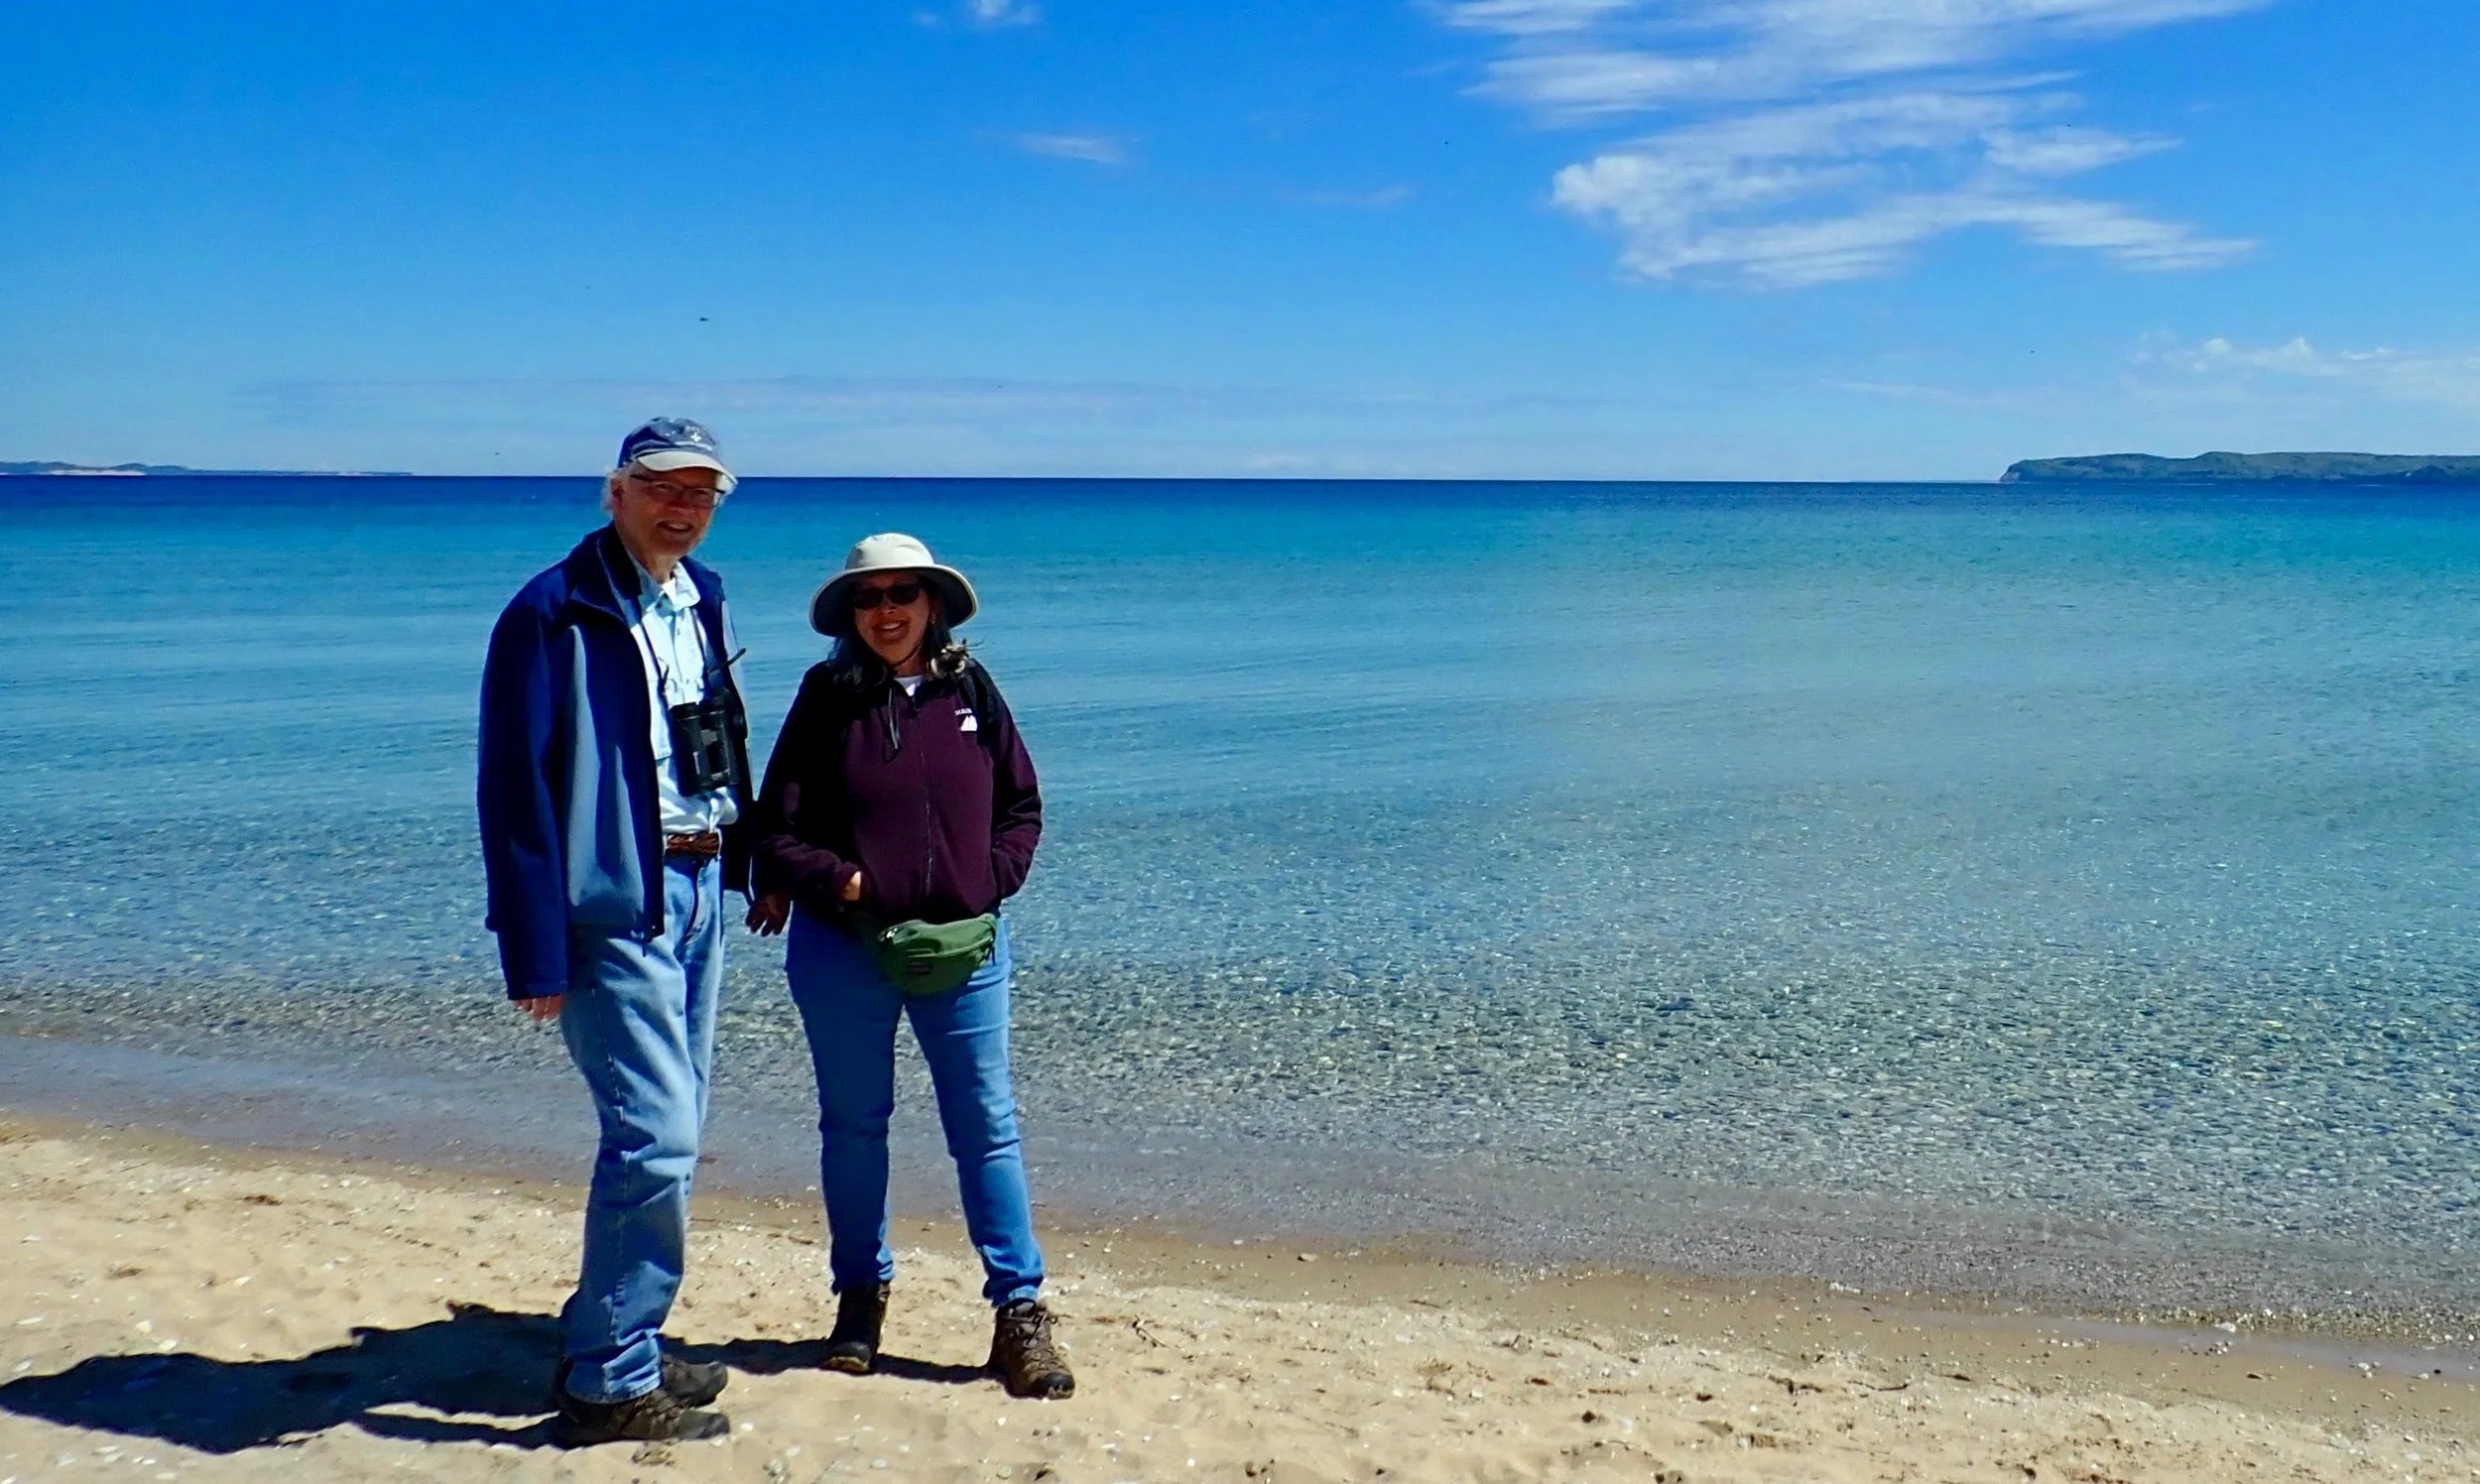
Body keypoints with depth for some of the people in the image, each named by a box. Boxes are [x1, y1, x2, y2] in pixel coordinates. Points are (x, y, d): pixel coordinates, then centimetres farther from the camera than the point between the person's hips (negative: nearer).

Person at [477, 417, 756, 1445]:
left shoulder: (701, 600, 12)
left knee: (665, 1135, 14)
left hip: (697, 894, 8)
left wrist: (738, 864, 7)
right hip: (614, 909, -8)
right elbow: (516, 788, -14)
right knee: (654, 1138, -8)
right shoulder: (554, 614, -12)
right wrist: (536, 952, -16)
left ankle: (613, 1343, 29)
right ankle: (609, 1382, 6)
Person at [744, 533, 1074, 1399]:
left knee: (987, 1125, 2)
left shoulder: (971, 690, 2)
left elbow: (1021, 807, 9)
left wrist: (989, 886, -4)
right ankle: (861, 1296, 29)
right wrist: (842, 882, -15)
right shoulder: (827, 697, -2)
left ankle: (1019, 1311, 10)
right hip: (843, 948, 0)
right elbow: (776, 828, -2)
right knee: (854, 1126, 12)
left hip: (964, 945, 0)